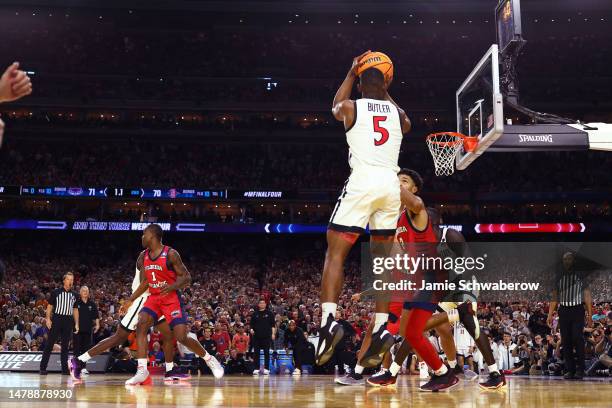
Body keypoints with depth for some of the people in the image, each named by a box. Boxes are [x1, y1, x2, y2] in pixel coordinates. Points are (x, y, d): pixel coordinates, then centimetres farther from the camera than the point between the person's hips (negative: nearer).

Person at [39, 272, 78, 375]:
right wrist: (48, 319, -9)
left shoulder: (74, 295, 11)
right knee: (49, 344, -4)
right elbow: (50, 306, 2)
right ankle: (43, 367, -1)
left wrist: (76, 324, 8)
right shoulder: (56, 292, 1)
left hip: (68, 321, 3)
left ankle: (65, 368, 8)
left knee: (65, 345, 6)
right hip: (56, 320, -3)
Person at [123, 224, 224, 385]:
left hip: (172, 299, -6)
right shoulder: (143, 256, 4)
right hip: (154, 298, 6)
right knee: (140, 325, -19)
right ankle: (142, 370, -18)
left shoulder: (171, 254, -16)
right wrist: (130, 300, 12)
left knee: (181, 337, -11)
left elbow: (187, 278, -14)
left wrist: (172, 287, -31)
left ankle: (209, 359, 13)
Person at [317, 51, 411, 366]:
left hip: (362, 183, -4)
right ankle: (381, 328, 10)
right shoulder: (397, 112, 17)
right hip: (391, 186, 4)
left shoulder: (350, 107, 8)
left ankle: (328, 320, -18)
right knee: (382, 258, 14)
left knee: (335, 253, -2)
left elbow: (335, 107, 35)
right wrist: (386, 93, 50)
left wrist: (351, 73, 45)